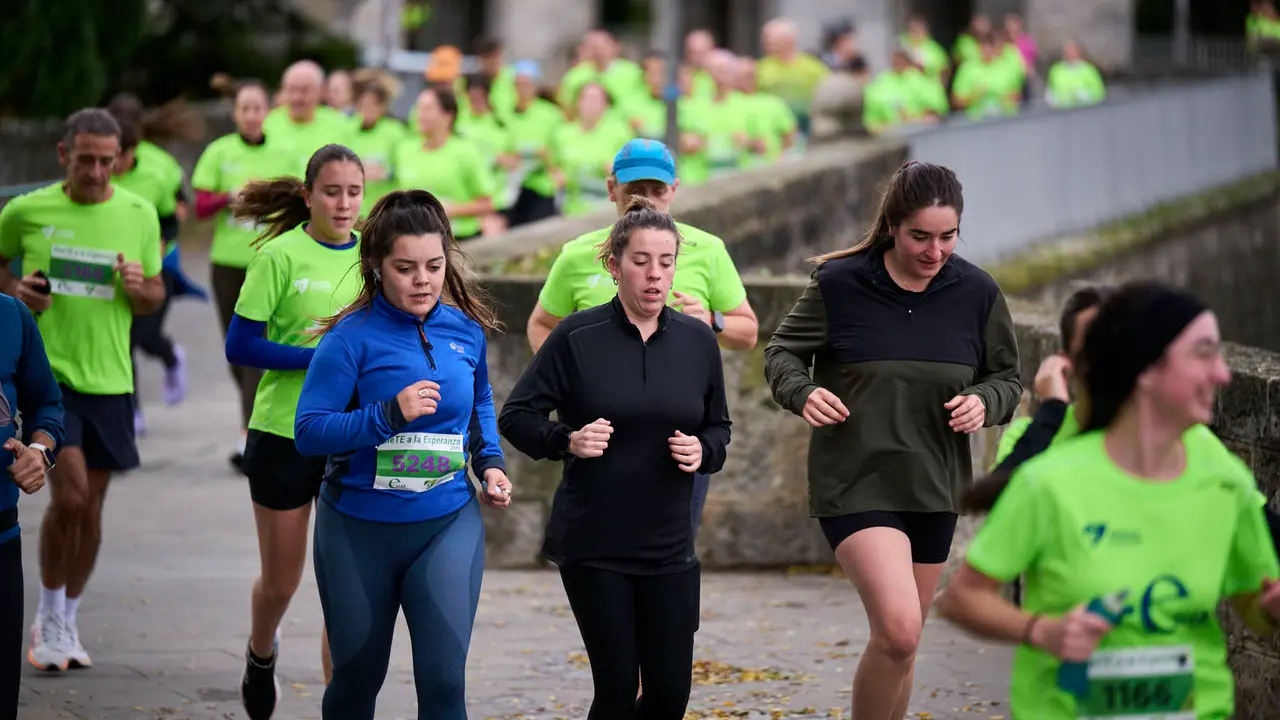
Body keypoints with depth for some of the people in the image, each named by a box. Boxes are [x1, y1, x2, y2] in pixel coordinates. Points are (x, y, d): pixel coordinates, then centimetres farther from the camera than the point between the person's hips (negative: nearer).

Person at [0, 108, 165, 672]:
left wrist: (139, 288, -10)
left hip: (108, 378, 3)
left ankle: (67, 622, 25)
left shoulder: (139, 214, 3)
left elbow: (155, 297, 12)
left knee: (90, 506, 8)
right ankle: (48, 619, 4)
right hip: (46, 371, -3)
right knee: (69, 494, -15)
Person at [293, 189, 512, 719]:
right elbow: (309, 432, -17)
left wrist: (489, 461, 5)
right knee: (358, 676, 13)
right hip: (360, 531, -2)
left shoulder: (466, 330, 1)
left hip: (447, 525, 2)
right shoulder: (352, 337, -13)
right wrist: (389, 414, -28)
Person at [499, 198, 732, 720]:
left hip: (669, 546, 3)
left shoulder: (697, 340, 5)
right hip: (592, 545, -3)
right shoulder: (578, 337, -6)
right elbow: (515, 417, -2)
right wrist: (566, 440, -20)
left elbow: (718, 427, 16)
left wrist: (702, 451, -7)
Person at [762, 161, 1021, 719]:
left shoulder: (976, 294, 0)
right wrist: (803, 393, -17)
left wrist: (984, 402, -12)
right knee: (898, 630, -21)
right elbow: (782, 353, 4)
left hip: (933, 489, 4)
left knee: (901, 643, 13)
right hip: (854, 485, -4)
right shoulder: (839, 284, -9)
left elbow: (1007, 380, 11)